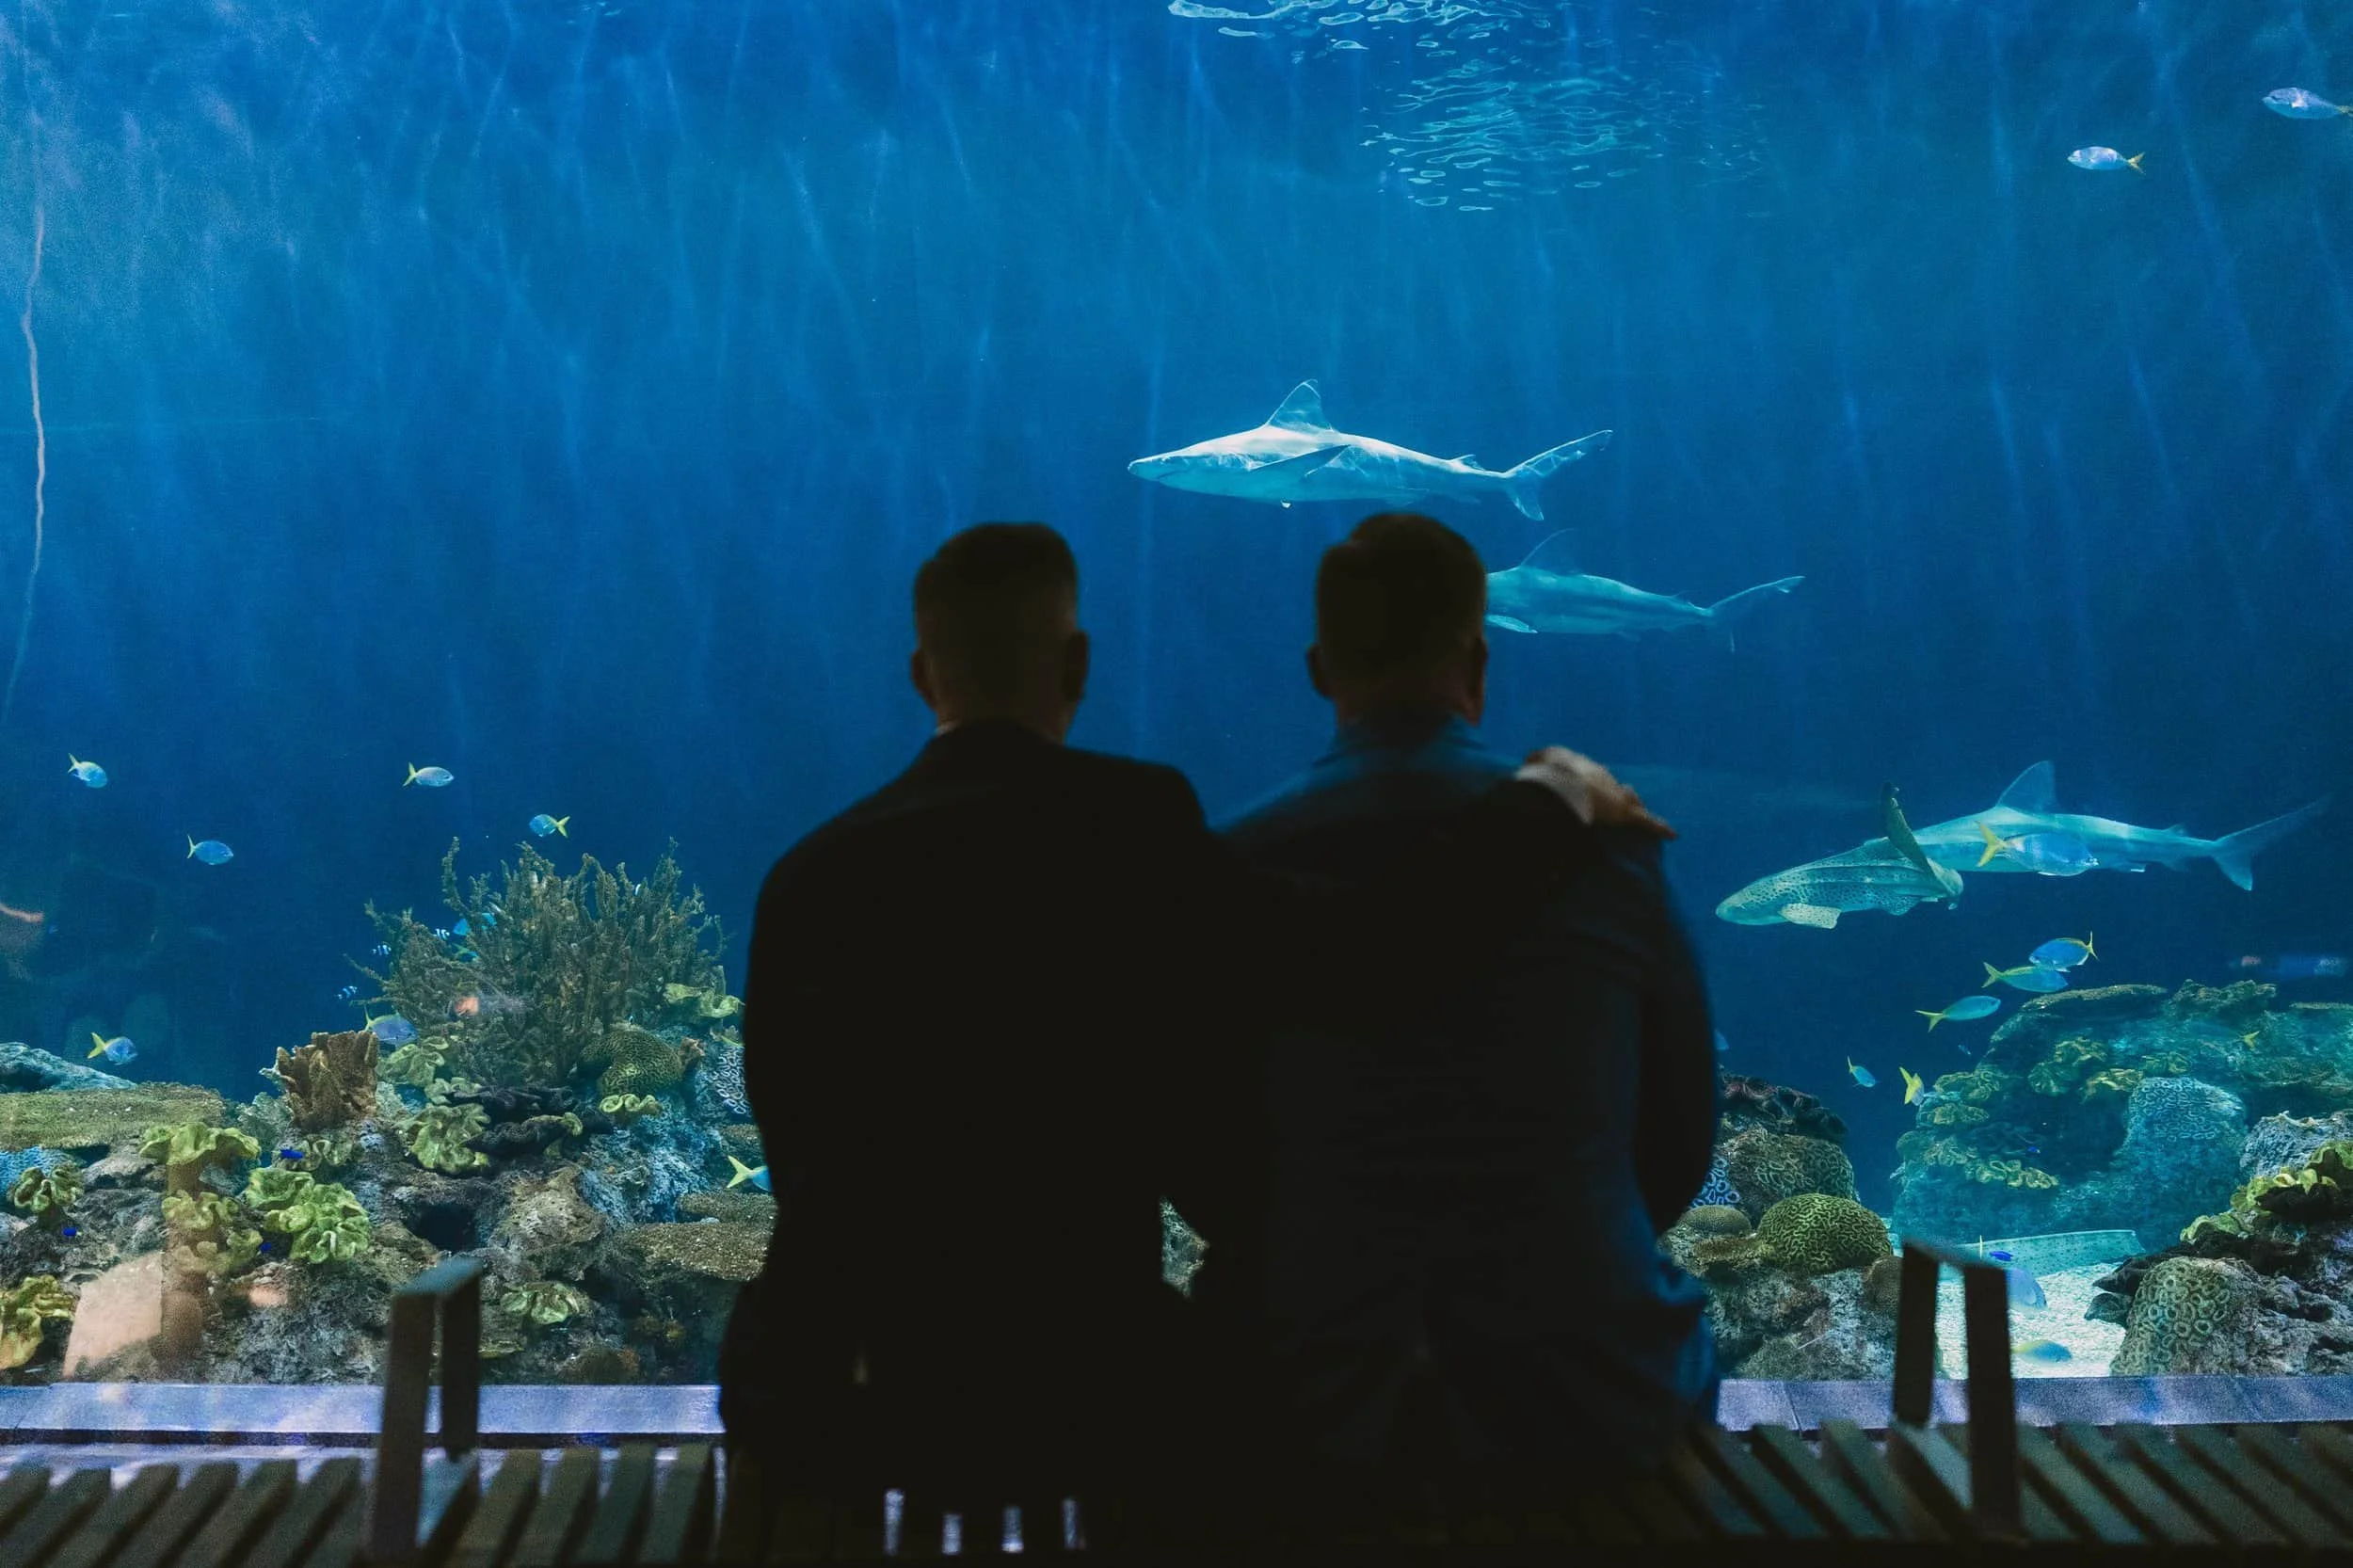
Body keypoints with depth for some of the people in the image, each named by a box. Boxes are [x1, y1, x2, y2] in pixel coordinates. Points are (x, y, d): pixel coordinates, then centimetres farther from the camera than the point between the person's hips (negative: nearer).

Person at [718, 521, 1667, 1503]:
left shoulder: (809, 873, 2)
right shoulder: (1131, 823, -11)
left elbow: (801, 1155, 10)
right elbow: (1366, 951, -19)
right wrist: (1554, 794, -3)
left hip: (833, 1391, 3)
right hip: (1068, 1395, -2)